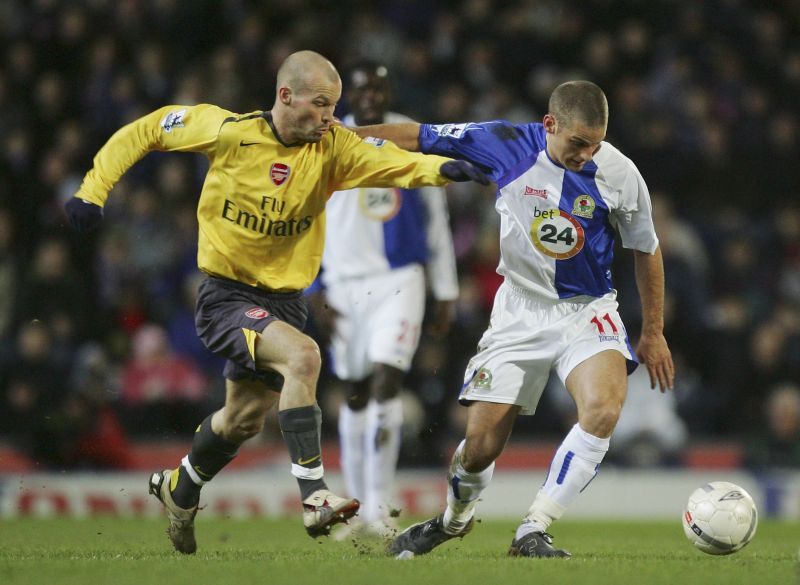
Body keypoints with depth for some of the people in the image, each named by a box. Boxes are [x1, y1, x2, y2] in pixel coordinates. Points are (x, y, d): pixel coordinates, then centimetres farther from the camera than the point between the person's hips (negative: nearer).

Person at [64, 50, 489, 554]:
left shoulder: (333, 147, -8)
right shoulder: (228, 132, -15)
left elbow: (393, 163, -24)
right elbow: (144, 131, -3)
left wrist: (442, 169, -43)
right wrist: (94, 190, -8)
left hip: (284, 299, 5)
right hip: (226, 297, -5)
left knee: (244, 420, 19)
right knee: (302, 356, -31)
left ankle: (180, 490, 48)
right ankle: (314, 497, -32)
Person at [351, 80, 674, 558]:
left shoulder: (620, 173, -13)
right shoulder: (506, 145, -15)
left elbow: (646, 250, 3)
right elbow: (417, 137, -3)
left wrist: (654, 333, 9)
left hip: (587, 310, -1)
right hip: (520, 310, 1)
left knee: (604, 406, -31)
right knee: (481, 444, -1)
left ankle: (533, 532, -21)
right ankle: (455, 518, 34)